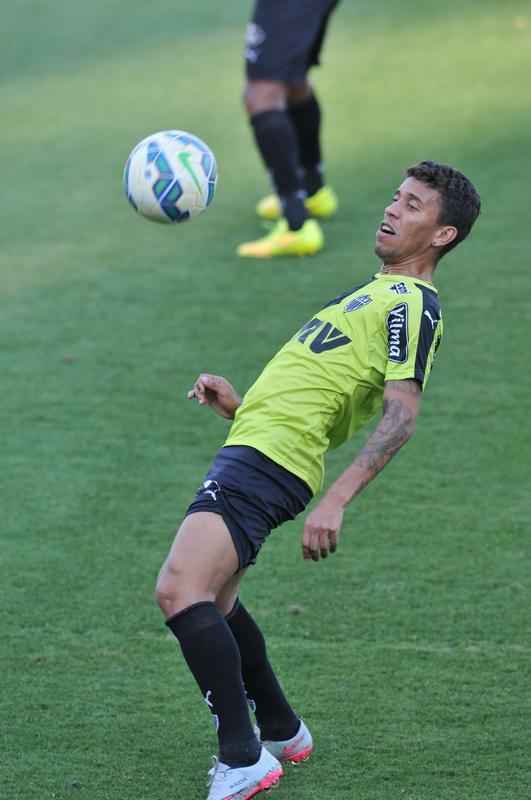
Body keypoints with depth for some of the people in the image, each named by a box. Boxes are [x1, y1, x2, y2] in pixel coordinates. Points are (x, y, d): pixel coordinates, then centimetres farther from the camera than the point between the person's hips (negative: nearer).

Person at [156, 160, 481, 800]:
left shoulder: (412, 303, -7)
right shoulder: (376, 293, 24)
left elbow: (401, 413, -20)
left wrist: (335, 501, -29)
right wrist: (237, 405, 11)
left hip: (265, 464, -10)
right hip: (247, 453, 10)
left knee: (179, 590, -24)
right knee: (211, 603, 24)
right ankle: (280, 731, 36)